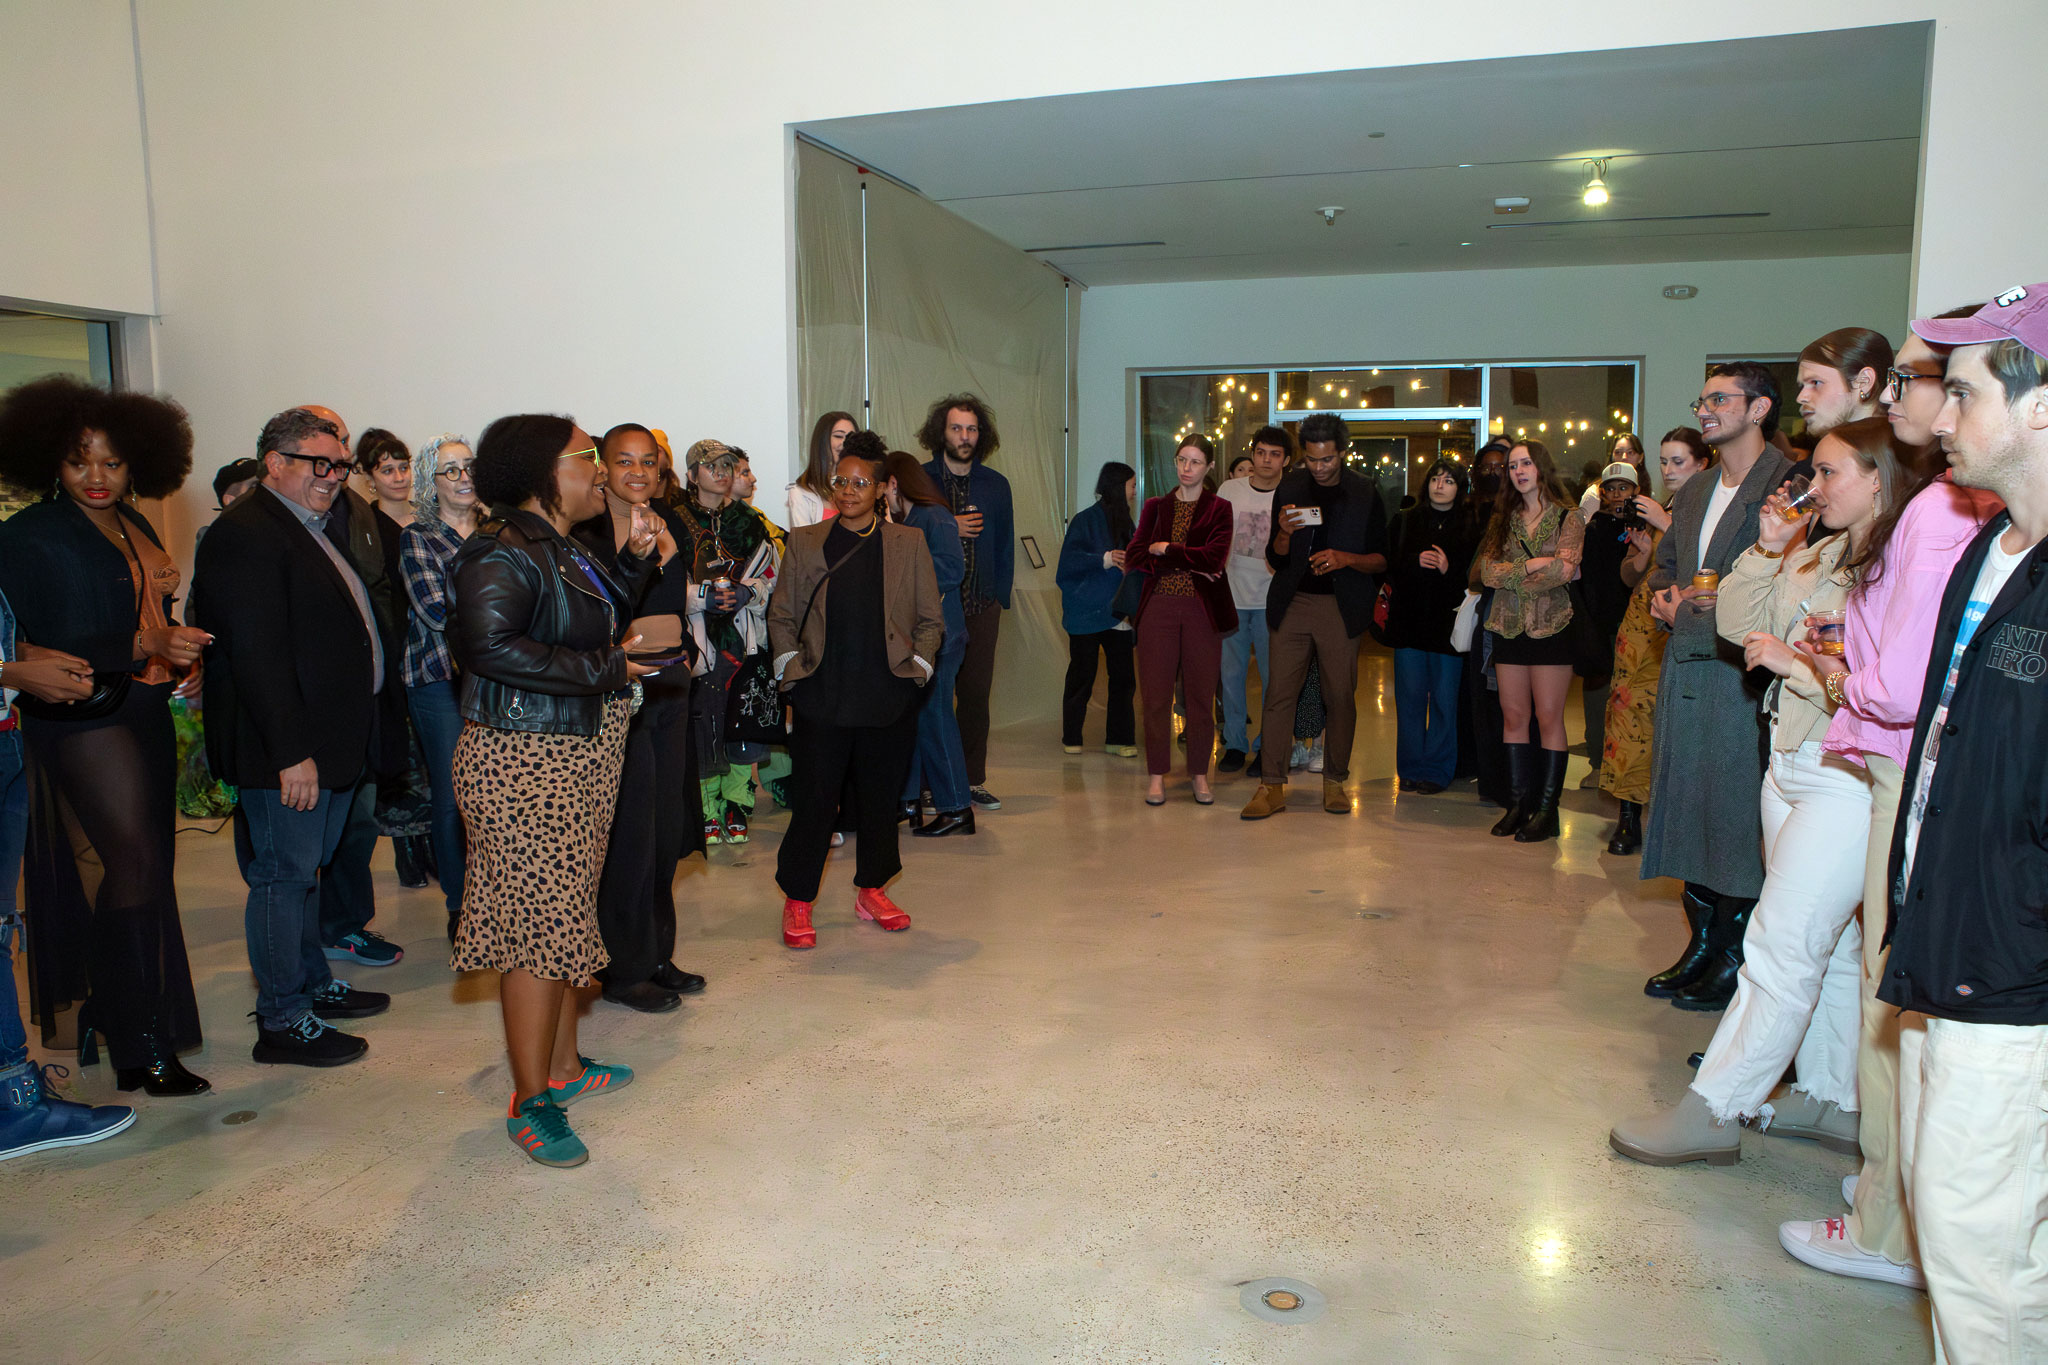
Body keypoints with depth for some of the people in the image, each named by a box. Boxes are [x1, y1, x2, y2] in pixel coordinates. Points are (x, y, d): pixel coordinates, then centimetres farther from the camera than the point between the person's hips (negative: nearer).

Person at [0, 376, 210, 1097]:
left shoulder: (135, 527, 15)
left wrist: (183, 659, 7)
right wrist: (143, 645, -23)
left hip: (144, 713, 7)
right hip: (81, 719, -7)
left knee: (140, 867, 10)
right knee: (135, 862, -12)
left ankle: (109, 1020, 23)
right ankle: (141, 1046, -7)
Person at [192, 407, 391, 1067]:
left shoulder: (315, 530, 16)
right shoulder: (245, 534, -15)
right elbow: (256, 653, -22)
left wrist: (353, 739, 16)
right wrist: (291, 753, -24)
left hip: (332, 742, 10)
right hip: (287, 750, -9)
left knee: (306, 869, 20)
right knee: (285, 875, 0)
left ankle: (314, 984, 32)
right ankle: (282, 1022, 11)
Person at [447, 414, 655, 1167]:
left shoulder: (562, 551, 14)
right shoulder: (503, 554, -16)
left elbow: (602, 625, 19)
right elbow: (490, 647, -29)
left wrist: (634, 556, 8)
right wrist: (604, 670, -23)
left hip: (579, 756, 10)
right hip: (525, 761, -10)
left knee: (566, 915, 16)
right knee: (540, 925, -5)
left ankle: (563, 1064, 29)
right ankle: (531, 1101, 6)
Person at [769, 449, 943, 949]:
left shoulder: (909, 543, 7)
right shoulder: (804, 542, 7)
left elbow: (931, 619, 9)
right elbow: (781, 615, 9)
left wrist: (917, 665, -2)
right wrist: (791, 665, -2)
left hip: (889, 699, 1)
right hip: (822, 697, -1)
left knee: (880, 798, 10)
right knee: (815, 800, 2)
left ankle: (872, 890, 28)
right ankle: (798, 900, 17)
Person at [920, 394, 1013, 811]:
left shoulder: (995, 485, 12)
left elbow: (1005, 546, 15)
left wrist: (1000, 598, 9)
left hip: (981, 608, 3)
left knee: (976, 694, 6)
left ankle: (973, 779, 15)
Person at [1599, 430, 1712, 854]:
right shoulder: (1653, 509, 17)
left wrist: (1667, 526, -12)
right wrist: (1643, 553, -1)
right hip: (1642, 624, 5)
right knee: (1629, 708, -1)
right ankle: (1629, 817, 5)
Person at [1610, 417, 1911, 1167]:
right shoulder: (1818, 551, 9)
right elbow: (1738, 624, 12)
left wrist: (1795, 664, -18)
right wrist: (1768, 550, 1)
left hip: (1846, 781, -9)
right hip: (1792, 766, 9)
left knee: (1780, 945, -3)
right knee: (1826, 945, 18)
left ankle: (1714, 1111, 6)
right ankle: (1833, 1101, 31)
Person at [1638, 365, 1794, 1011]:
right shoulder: (1693, 492, 18)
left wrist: (1735, 599, -19)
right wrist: (1663, 596, 9)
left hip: (1742, 671, -8)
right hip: (1685, 666, 8)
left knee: (1737, 817, -3)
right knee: (1688, 807, 12)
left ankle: (1734, 961, 10)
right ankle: (1701, 948, 25)